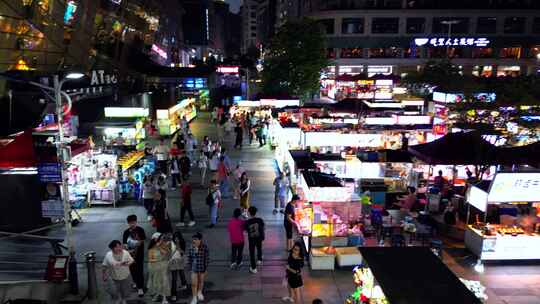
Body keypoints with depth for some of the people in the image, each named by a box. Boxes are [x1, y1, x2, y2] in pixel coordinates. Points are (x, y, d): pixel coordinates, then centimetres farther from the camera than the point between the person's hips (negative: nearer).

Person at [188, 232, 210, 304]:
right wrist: (190, 267, 4)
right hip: (194, 267, 1)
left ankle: (199, 293, 46)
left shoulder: (204, 247, -19)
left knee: (201, 281, 21)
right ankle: (194, 298, 16)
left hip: (202, 267, -1)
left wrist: (206, 268, -7)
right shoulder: (191, 247, -10)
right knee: (194, 283, 0)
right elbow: (189, 257, 2)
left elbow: (207, 258, -11)